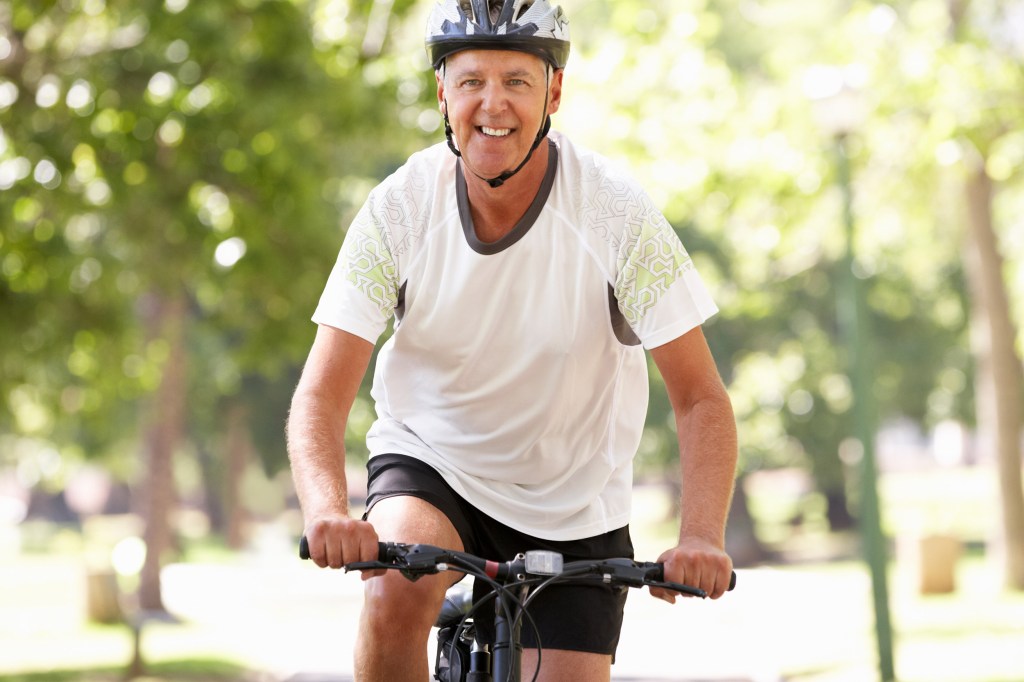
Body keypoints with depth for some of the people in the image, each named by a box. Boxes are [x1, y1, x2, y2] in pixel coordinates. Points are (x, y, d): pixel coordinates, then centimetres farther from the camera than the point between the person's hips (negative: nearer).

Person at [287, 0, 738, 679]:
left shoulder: (616, 210, -20)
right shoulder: (401, 208, -18)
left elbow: (701, 400, -17)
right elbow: (322, 395, -20)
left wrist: (702, 536, -35)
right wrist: (327, 510, -41)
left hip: (574, 502, 1)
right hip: (430, 462, -1)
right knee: (396, 594, -31)